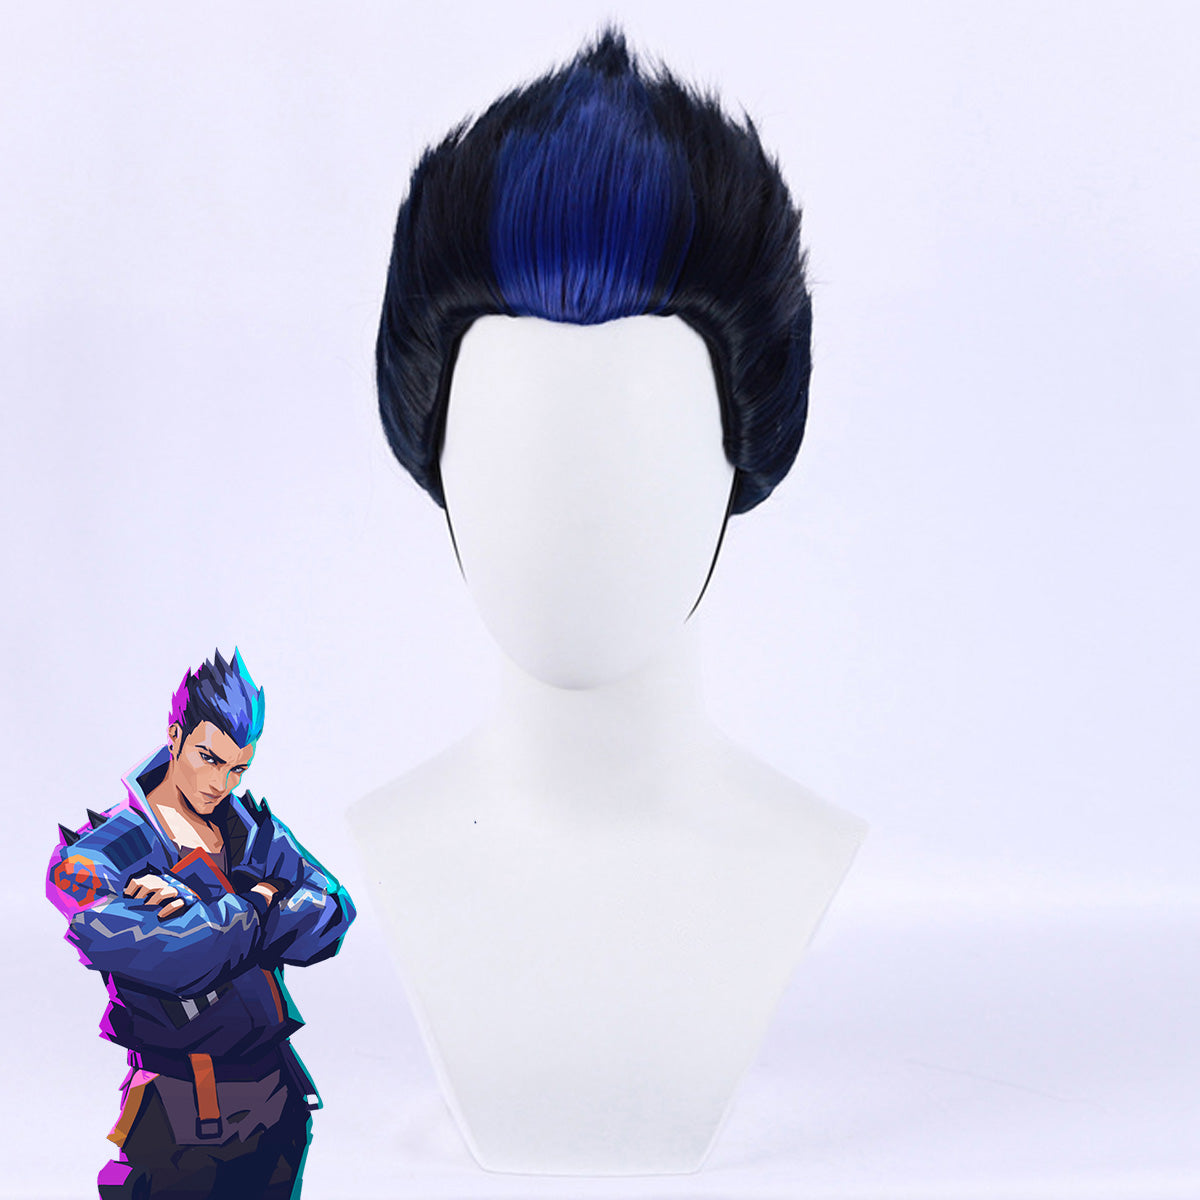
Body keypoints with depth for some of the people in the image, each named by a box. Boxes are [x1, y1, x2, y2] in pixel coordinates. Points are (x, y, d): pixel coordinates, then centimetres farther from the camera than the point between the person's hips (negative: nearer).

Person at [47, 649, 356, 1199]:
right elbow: (181, 958, -31)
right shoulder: (101, 854, -12)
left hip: (279, 1098, 6)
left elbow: (334, 908, -6)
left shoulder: (250, 824, 7)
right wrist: (257, 902, -14)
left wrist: (206, 908, -18)